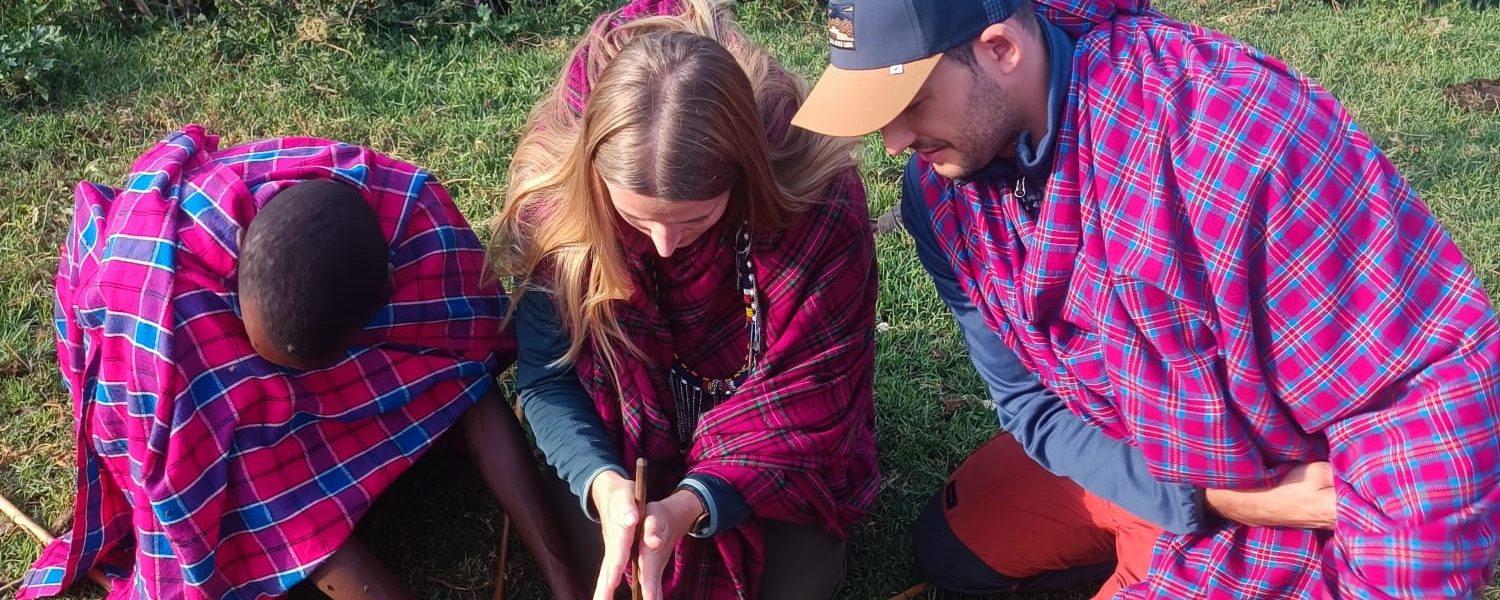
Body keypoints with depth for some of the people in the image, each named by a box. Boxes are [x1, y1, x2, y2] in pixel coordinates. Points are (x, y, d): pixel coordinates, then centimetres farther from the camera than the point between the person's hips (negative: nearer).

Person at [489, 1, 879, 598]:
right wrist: (602, 482, -38)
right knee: (598, 550, -15)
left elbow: (809, 398, -24)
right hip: (627, 436, 1)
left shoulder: (818, 198, -32)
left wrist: (693, 503, -39)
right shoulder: (553, 195, -26)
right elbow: (547, 378, -18)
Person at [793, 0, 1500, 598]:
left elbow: (1434, 384, -34)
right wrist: (1184, 497, -23)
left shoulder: (1238, 134, -39)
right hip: (1115, 463, 7)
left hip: (1288, 491, -6)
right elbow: (1027, 396, -11)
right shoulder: (939, 181, -15)